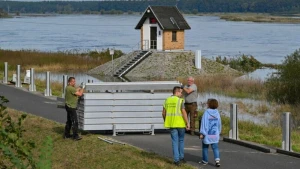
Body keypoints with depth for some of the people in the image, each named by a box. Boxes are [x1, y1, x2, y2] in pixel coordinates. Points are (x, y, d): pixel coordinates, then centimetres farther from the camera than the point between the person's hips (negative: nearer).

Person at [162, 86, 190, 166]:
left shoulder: (167, 100, 5)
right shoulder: (180, 101, -11)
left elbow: (164, 113, 8)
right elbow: (183, 112, -16)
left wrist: (166, 122, 22)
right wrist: (187, 123, -11)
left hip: (172, 124, 3)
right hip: (180, 123, -3)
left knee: (175, 142, 6)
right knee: (181, 140, 16)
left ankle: (176, 160, 1)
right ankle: (181, 157, 22)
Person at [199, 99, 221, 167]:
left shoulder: (206, 113, -14)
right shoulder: (217, 113, 2)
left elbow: (204, 123, -16)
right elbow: (219, 124, 10)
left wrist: (202, 133, -13)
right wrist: (218, 132, 24)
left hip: (207, 134, -4)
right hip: (215, 134, 4)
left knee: (205, 147, 12)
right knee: (215, 147, 4)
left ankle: (205, 160, 21)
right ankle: (217, 160, -14)